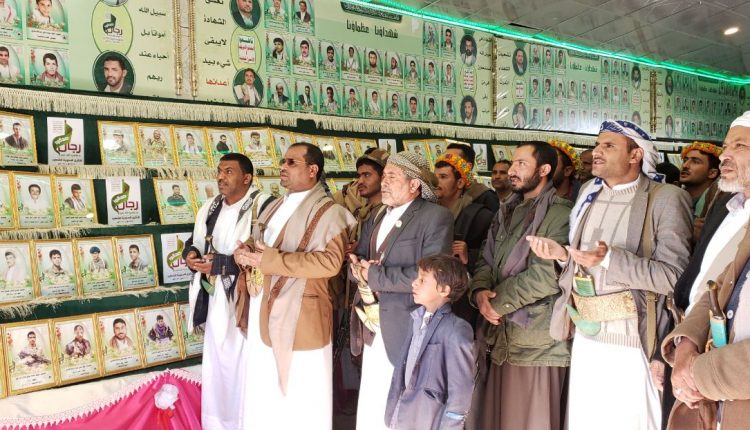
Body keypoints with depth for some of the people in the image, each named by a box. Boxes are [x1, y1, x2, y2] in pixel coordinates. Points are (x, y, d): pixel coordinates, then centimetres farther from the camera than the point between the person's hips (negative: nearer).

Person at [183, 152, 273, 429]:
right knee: (216, 369, 18)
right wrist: (191, 254, 0)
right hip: (217, 301, 8)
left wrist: (220, 263, -20)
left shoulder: (263, 206, -14)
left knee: (245, 373, 1)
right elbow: (194, 241, 24)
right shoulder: (210, 208, 12)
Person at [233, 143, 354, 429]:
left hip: (299, 317, -7)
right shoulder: (274, 207, 16)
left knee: (300, 398, 4)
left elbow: (330, 262, -21)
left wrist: (271, 260, -21)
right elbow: (257, 248, 22)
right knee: (264, 393, 17)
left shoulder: (328, 212, -9)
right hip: (263, 313, 7)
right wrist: (244, 254, -3)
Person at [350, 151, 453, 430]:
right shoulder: (376, 218, 15)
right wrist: (359, 267, -12)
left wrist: (376, 275, -18)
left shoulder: (436, 217, -10)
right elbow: (357, 262, 12)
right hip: (372, 329, 7)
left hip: (406, 331, -7)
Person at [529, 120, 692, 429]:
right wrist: (561, 254, -3)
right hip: (584, 335, 6)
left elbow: (674, 277, -16)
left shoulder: (666, 199, -9)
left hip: (631, 341, -6)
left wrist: (611, 258, -26)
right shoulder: (588, 192, 11)